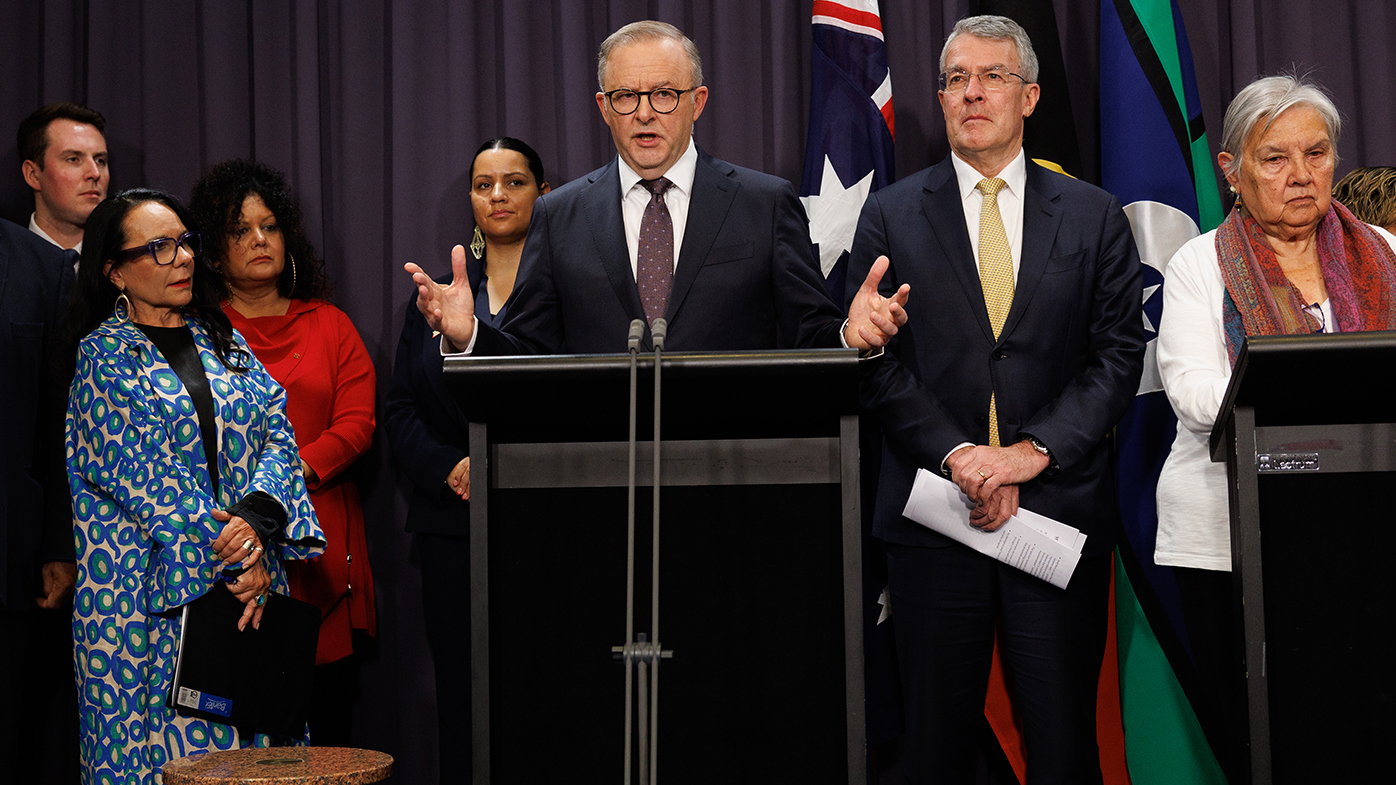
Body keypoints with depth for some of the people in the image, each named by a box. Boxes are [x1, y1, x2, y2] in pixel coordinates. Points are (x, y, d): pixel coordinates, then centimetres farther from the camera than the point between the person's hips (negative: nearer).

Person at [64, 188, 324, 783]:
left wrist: (257, 517, -16)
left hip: (248, 577, 4)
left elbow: (277, 434, 5)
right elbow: (142, 474, -10)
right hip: (151, 590, -4)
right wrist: (232, 558, -16)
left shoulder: (221, 339, 14)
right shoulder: (103, 356, -1)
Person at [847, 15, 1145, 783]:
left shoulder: (1094, 215, 8)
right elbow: (877, 363, 0)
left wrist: (1035, 451, -12)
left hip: (1061, 507, 0)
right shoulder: (890, 214, 6)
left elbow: (1119, 354, 2)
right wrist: (958, 454, -12)